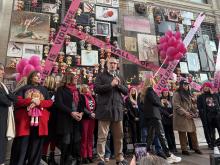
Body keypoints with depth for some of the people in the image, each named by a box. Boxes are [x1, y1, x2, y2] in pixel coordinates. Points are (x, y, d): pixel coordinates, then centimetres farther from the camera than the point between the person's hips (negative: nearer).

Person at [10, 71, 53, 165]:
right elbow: (17, 101, -3)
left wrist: (39, 102, -10)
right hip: (24, 121, -2)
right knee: (22, 146, 0)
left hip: (40, 121, 3)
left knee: (36, 146, 7)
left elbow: (50, 102, 8)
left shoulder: (43, 89, 17)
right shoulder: (24, 88, 9)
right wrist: (30, 101, -16)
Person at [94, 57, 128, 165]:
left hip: (117, 109, 5)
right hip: (105, 109, -4)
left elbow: (126, 91, 12)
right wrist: (111, 84, -15)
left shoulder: (120, 77, 19)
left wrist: (119, 85, -6)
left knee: (119, 136, 11)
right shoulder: (101, 76, 5)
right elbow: (96, 88, -10)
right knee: (102, 136, 0)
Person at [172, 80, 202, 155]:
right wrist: (185, 113, -17)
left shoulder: (188, 94, 19)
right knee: (182, 134, 0)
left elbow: (191, 105, 23)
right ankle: (184, 149, 11)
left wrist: (194, 113, 8)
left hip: (189, 117, 7)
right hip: (181, 117, -7)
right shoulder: (177, 94, -7)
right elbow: (176, 106, -14)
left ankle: (196, 148, 23)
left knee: (193, 132, 9)